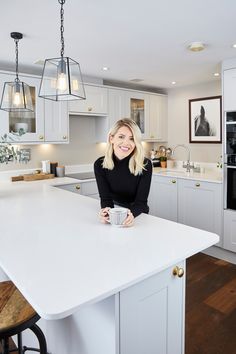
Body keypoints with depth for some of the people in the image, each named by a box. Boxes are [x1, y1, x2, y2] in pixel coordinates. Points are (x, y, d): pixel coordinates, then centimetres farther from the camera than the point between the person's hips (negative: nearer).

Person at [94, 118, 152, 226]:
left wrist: (131, 214, -38)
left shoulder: (145, 165, -17)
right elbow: (105, 198, -13)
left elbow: (141, 201, -18)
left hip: (137, 215, -1)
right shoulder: (100, 164, -12)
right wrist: (105, 211, -34)